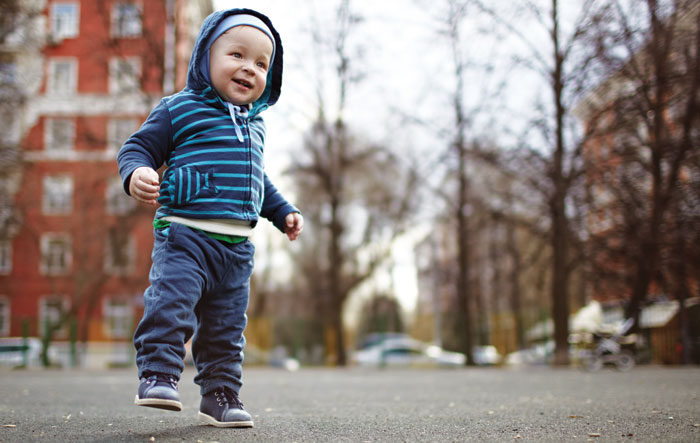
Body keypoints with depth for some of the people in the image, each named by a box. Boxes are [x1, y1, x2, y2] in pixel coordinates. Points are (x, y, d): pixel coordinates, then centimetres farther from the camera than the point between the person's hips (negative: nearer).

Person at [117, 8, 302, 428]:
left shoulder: (254, 126, 21)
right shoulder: (179, 110, 1)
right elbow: (138, 146, -2)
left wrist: (284, 212, 28)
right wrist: (137, 172, -23)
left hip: (238, 245, 6)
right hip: (186, 234, -6)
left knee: (227, 323, 8)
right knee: (171, 303, -21)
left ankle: (221, 394, 16)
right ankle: (159, 376, -13)